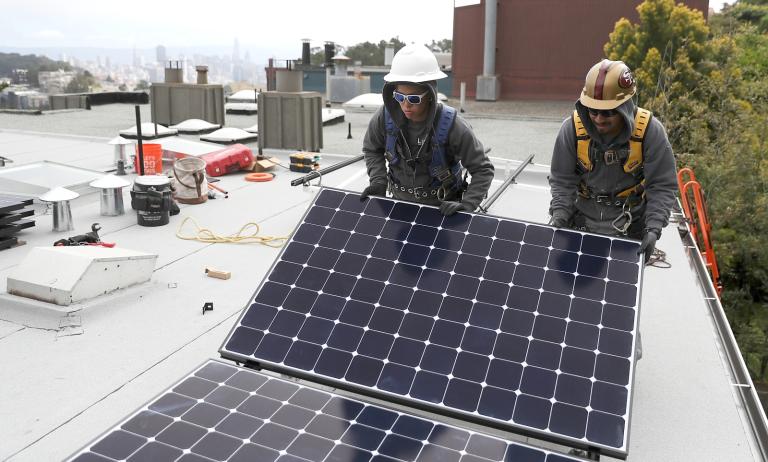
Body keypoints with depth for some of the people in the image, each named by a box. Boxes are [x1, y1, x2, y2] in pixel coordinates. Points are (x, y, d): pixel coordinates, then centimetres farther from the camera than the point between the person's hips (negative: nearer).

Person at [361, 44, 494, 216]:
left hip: (442, 207, -3)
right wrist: (378, 180, -10)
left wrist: (467, 205, -29)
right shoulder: (385, 117, -18)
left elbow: (483, 169, -17)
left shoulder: (451, 125, -26)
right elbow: (372, 149, 5)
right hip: (400, 201, 3)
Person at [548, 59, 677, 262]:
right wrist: (559, 217, -19)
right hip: (582, 222, 2)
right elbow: (562, 181, -6)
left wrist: (653, 229, -23)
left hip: (629, 227, -1)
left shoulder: (650, 131, -18)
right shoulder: (572, 129, -15)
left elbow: (662, 186, -13)